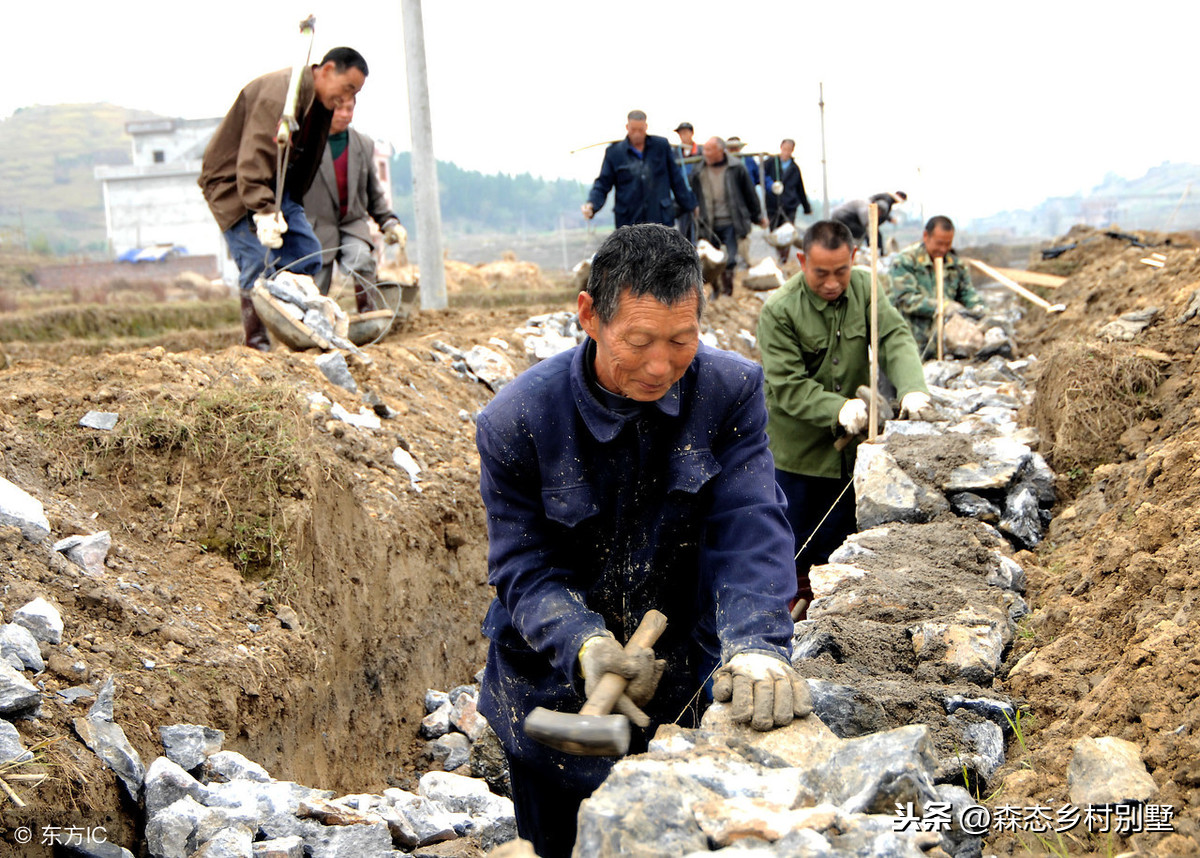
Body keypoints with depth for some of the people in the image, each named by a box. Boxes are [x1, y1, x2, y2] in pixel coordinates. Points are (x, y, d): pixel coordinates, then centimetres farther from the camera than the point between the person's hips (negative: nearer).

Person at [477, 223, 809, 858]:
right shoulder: (516, 422, -20)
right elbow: (523, 567, -16)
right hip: (553, 691, -1)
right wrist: (581, 644, -36)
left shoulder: (732, 392, -14)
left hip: (683, 685, 2)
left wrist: (757, 646, -39)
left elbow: (749, 531, -22)